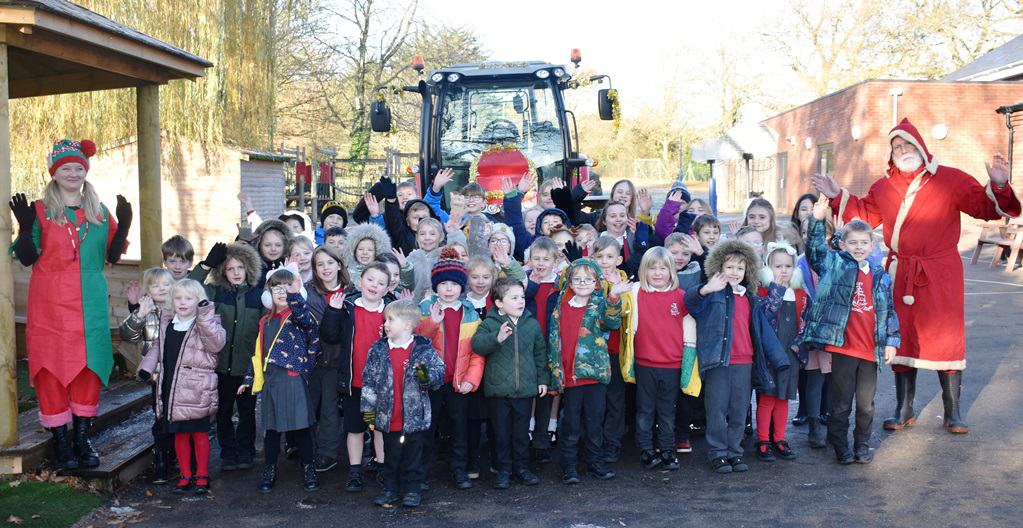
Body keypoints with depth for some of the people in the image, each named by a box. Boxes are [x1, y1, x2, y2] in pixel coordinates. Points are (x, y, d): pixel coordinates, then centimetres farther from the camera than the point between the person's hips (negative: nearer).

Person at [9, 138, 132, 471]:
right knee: (51, 367, -2)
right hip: (50, 305, -3)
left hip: (90, 303, 3)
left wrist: (123, 226, -5)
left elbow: (112, 256, 10)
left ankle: (82, 437, 15)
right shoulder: (41, 210, 1)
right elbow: (27, 258, -4)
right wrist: (25, 227, -19)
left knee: (89, 365, 4)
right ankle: (60, 441, 8)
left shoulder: (100, 212, 11)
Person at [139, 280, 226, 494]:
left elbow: (217, 343, -24)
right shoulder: (166, 322, 11)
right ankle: (186, 475, 22)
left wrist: (204, 317, -30)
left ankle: (202, 475, 17)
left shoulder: (206, 324, -6)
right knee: (179, 434, 12)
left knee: (199, 433, 4)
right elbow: (158, 346, 23)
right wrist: (147, 366, 10)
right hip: (171, 388, 5)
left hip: (197, 390, -5)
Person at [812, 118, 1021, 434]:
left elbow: (984, 207, -6)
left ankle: (953, 413, 12)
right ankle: (904, 411, 20)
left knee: (947, 340, -1)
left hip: (940, 276, -3)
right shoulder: (884, 187, 9)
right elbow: (864, 215, 20)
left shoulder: (950, 180, -2)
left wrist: (997, 187, -24)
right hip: (901, 274, 3)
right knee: (902, 339, 8)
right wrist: (837, 196, 12)